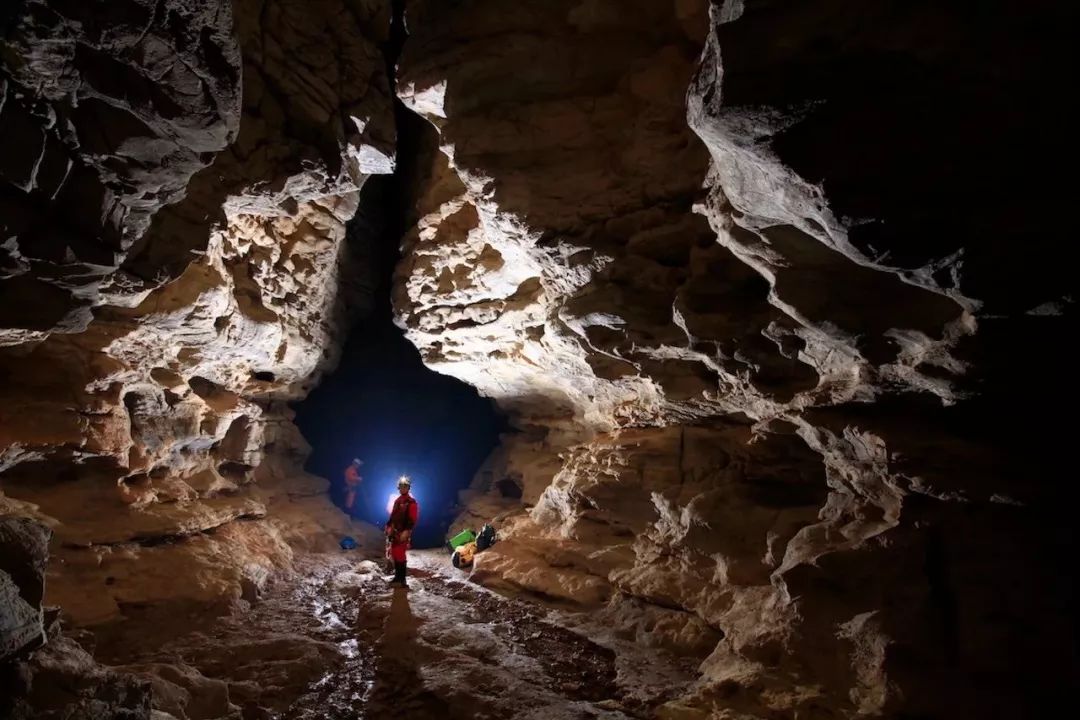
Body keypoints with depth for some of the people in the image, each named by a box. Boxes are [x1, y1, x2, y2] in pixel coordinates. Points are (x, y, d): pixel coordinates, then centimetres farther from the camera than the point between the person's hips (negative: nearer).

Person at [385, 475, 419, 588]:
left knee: (400, 555, -12)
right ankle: (397, 577, 23)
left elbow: (412, 519, -16)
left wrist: (406, 531, -23)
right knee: (394, 554, 12)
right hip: (395, 531, 8)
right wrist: (389, 526, 17)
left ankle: (402, 580, -8)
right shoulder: (397, 500, 16)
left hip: (403, 533, -8)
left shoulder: (411, 502, -9)